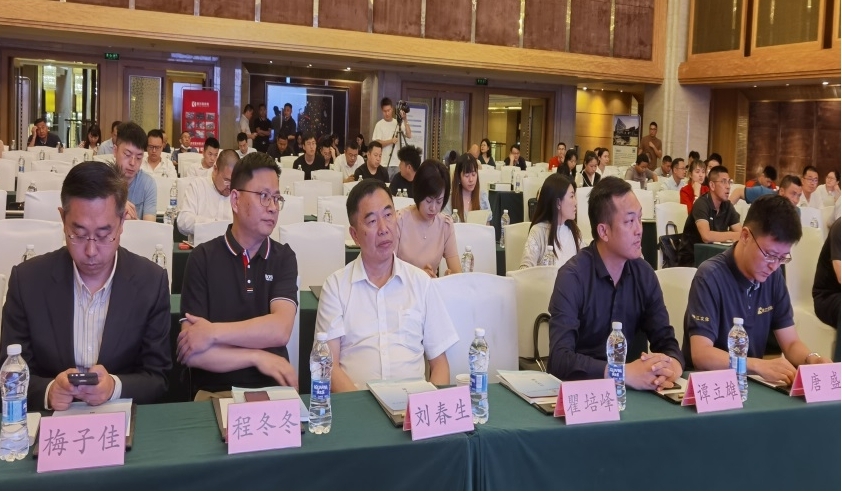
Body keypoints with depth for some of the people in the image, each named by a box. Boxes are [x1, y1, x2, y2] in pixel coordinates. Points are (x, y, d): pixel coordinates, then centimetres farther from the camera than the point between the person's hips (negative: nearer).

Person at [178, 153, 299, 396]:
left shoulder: (284, 258, 7)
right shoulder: (202, 258, 0)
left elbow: (280, 329, -9)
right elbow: (190, 352, -6)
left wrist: (212, 332, -13)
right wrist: (257, 357, -7)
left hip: (273, 388, 1)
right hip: (214, 393, -1)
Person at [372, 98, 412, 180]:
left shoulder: (398, 123, 10)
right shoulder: (379, 124, -1)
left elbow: (409, 135, -1)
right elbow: (376, 143, -8)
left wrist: (405, 121, -9)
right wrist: (390, 141, -19)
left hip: (397, 164, 4)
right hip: (385, 164, -4)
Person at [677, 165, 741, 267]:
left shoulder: (727, 205, 5)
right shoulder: (701, 204, -17)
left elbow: (741, 232, 0)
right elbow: (706, 236, -30)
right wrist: (735, 235, -22)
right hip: (691, 259, -7)